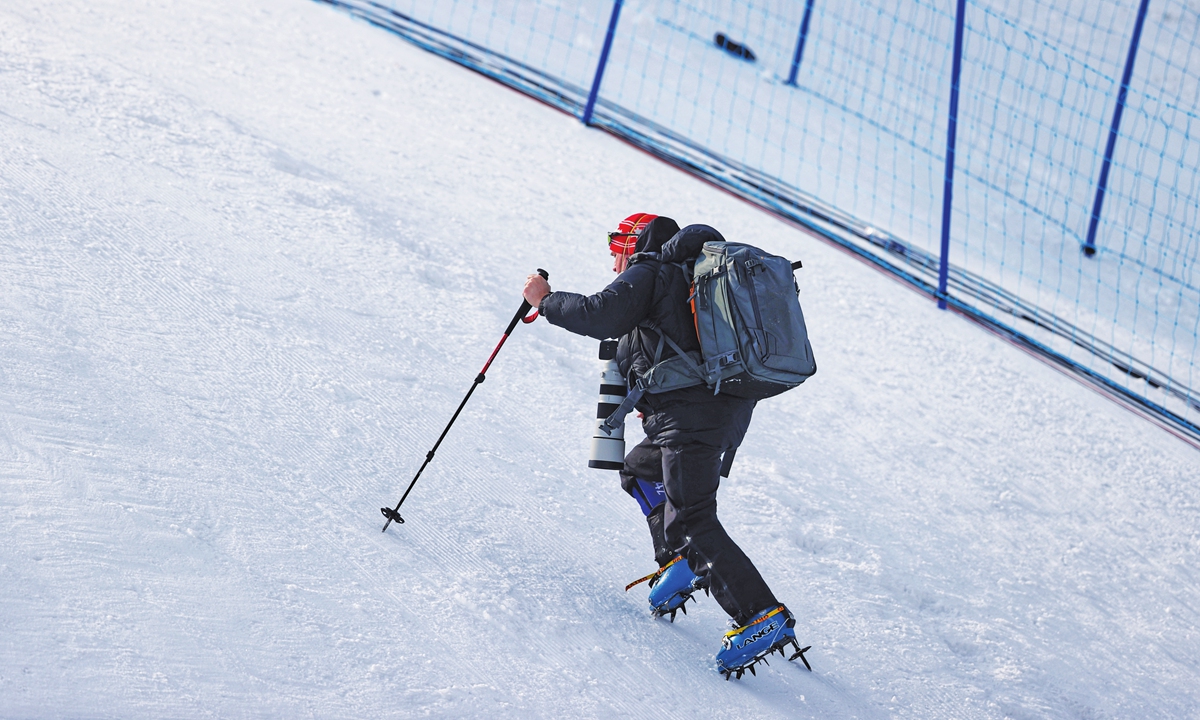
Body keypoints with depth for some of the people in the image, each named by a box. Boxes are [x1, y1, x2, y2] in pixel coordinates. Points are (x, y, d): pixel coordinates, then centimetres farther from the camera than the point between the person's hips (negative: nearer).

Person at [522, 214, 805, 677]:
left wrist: (545, 300, 2)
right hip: (730, 409, 10)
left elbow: (600, 316, -13)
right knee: (640, 469, 28)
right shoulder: (688, 278, 29)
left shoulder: (647, 274, 2)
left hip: (692, 414, -10)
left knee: (692, 521, -13)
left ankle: (763, 617, -22)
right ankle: (682, 564, 13)